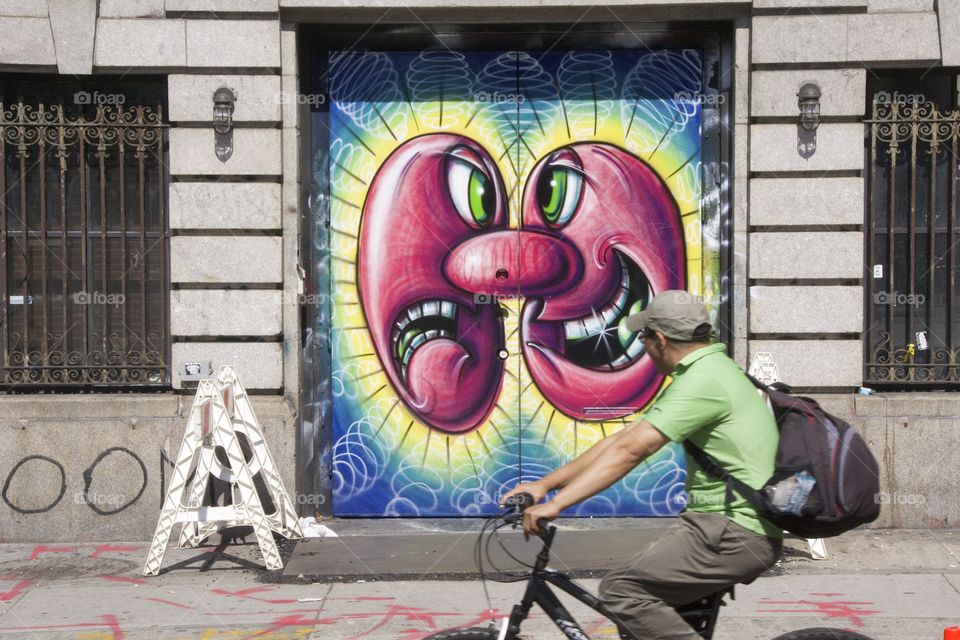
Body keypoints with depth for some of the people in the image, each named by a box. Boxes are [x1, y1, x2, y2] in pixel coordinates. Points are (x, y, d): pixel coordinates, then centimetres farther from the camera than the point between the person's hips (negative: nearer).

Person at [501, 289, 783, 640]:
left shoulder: (703, 380, -17)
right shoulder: (714, 368, 15)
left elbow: (629, 450, -25)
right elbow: (621, 439, 12)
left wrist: (556, 503, -25)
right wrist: (544, 484, 8)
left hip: (736, 532, -10)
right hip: (736, 524, 10)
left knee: (621, 590, -13)